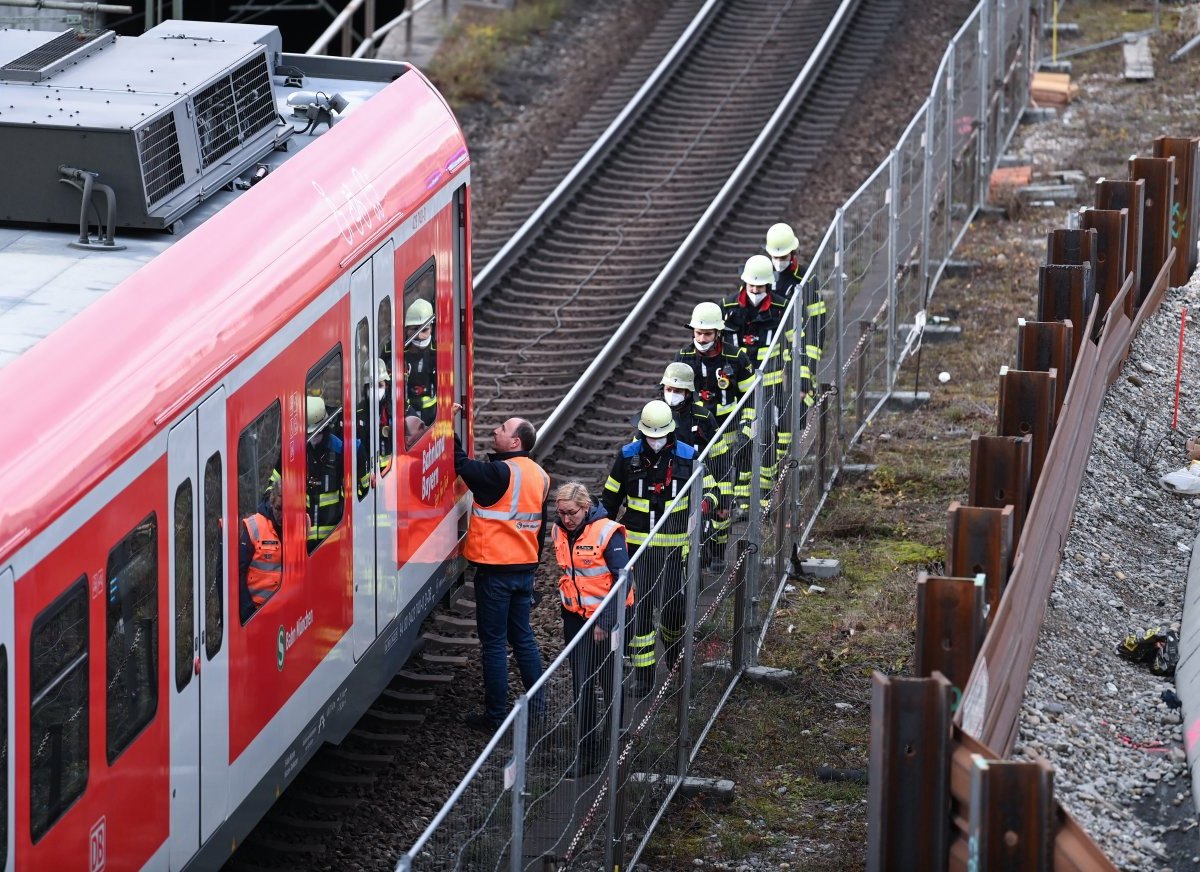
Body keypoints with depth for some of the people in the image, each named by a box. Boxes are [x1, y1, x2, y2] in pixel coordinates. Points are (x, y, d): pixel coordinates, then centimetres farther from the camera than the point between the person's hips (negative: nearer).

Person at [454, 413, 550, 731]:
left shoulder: (501, 473, -19)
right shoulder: (539, 475, 8)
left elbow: (460, 463, -16)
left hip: (495, 570, -8)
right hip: (525, 568, 8)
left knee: (493, 642, 0)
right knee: (522, 635, 19)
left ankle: (495, 714, 3)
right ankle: (537, 702, 23)